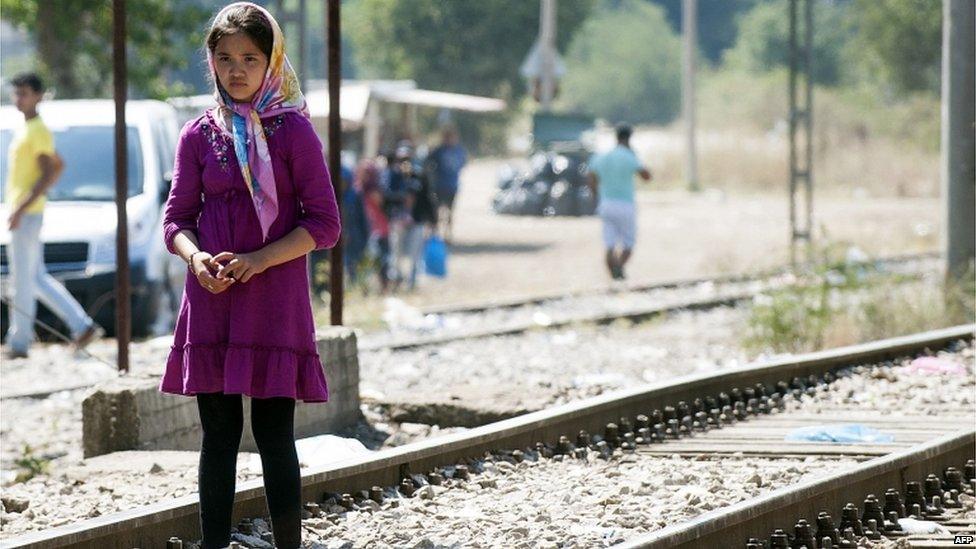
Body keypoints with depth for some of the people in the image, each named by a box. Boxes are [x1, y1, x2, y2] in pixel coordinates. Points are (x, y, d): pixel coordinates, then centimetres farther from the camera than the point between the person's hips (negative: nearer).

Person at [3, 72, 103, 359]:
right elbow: (59, 165, 26)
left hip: (27, 214, -10)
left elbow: (49, 173, -20)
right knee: (37, 280, 11)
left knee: (23, 279, -4)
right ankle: (82, 326, 9)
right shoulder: (25, 130, 17)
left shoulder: (38, 131, -13)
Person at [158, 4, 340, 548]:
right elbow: (178, 218, 10)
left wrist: (258, 260, -16)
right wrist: (197, 258, -12)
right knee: (219, 433, 5)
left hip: (276, 303, -3)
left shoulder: (293, 130, -2)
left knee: (274, 433, -2)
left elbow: (324, 225, -4)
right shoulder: (200, 134, 7)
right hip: (211, 301, 3)